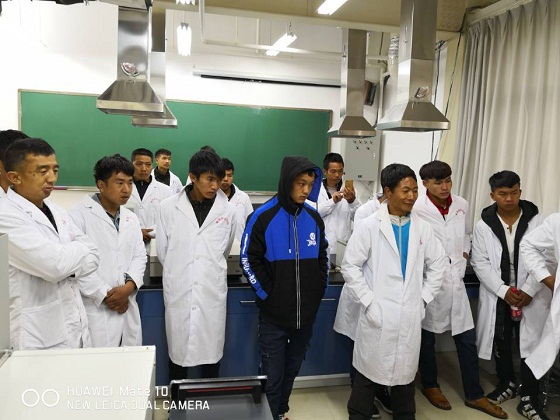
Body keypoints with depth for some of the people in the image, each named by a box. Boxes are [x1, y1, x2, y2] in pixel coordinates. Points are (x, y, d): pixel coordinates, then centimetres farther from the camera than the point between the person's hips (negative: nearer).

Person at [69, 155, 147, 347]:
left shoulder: (131, 218, 14)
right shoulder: (79, 215, -8)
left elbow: (139, 256, 10)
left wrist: (128, 286, -8)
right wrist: (105, 295, -12)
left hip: (127, 309, 6)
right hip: (95, 310, -6)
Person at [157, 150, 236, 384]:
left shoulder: (227, 211, -3)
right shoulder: (169, 208, -4)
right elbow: (162, 251, 6)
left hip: (213, 293, 1)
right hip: (179, 292, 0)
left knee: (211, 352, 12)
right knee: (178, 352, 12)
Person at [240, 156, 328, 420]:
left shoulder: (314, 217, 2)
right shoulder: (263, 217, -12)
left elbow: (322, 257, 12)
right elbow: (249, 259, -9)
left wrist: (320, 291, 5)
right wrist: (267, 294, -10)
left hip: (306, 312, 4)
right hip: (274, 312, -4)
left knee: (292, 369, 21)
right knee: (272, 374, 8)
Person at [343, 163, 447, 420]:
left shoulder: (422, 228, 3)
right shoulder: (368, 227, -9)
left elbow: (438, 264, 13)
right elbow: (350, 266, -8)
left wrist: (424, 298, 6)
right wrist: (368, 302, -12)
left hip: (410, 315, 4)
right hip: (378, 315, -3)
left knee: (406, 370, 18)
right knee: (369, 370, 9)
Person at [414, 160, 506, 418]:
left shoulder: (462, 205, 3)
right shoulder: (416, 209, -15)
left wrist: (464, 254, 7)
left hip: (456, 280, 5)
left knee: (467, 339, 11)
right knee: (427, 338, 13)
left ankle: (474, 395, 28)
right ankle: (430, 386, 34)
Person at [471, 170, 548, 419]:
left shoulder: (537, 221, -5)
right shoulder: (483, 225, -5)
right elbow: (480, 263, -6)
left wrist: (529, 290, -15)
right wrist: (504, 291, -15)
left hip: (529, 295, -1)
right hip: (497, 295, 1)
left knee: (530, 344, 2)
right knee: (500, 343, 15)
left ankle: (528, 397, 20)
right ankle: (506, 384, 37)